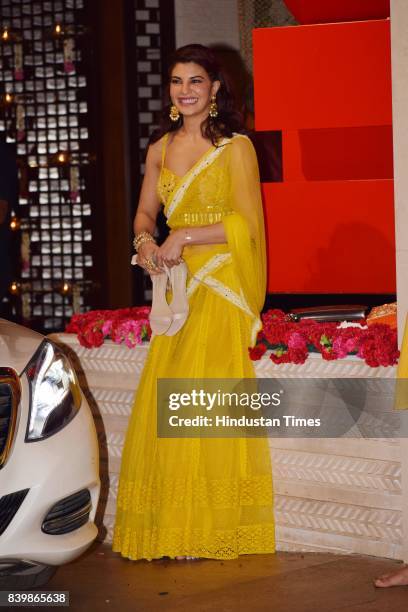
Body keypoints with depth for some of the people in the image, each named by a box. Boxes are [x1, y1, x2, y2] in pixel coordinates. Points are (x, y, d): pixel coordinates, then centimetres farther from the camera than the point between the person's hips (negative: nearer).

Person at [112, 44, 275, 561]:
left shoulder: (235, 147, -5)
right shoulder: (160, 149, 12)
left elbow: (247, 224, -10)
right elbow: (145, 211, 18)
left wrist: (186, 236, -16)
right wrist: (146, 242, -3)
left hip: (220, 285, -6)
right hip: (174, 286, 6)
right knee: (162, 403, 3)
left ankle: (208, 531, 2)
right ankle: (170, 525, 12)